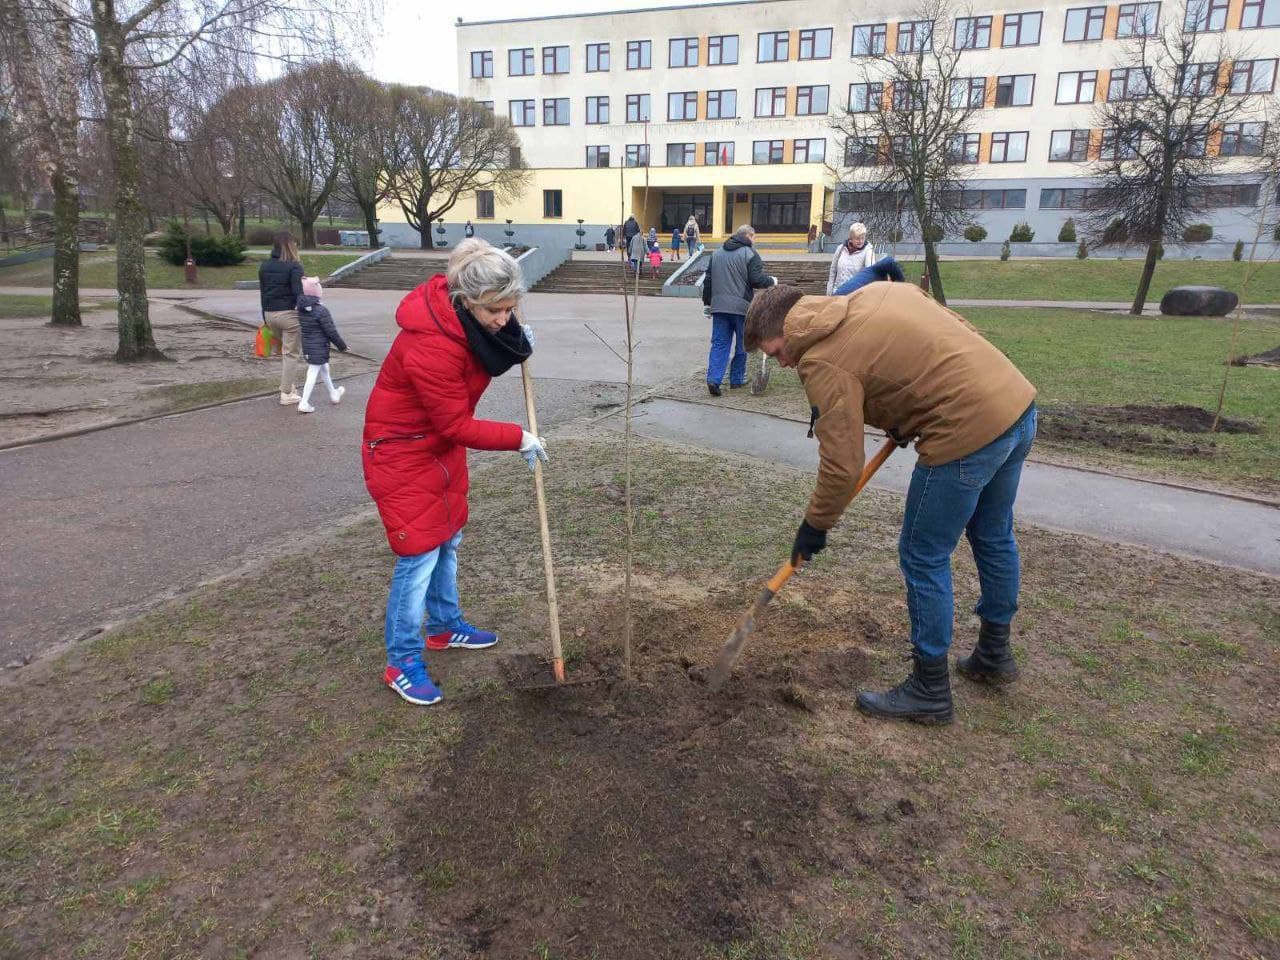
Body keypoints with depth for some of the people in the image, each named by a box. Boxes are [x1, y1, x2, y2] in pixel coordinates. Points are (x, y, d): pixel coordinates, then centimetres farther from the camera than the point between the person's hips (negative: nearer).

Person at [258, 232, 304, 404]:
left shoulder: (265, 266, 9)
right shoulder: (294, 266, -11)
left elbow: (262, 293, 14)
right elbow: (298, 292, -18)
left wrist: (265, 318, 20)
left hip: (270, 313, 6)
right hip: (288, 313, -6)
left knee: (284, 351, 21)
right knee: (291, 353, 2)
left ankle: (291, 386, 22)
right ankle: (286, 394, 4)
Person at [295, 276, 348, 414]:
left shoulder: (301, 309, 0)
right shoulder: (321, 310, -22)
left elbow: (300, 328, 10)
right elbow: (331, 332, -17)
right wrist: (342, 345, -5)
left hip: (307, 346, 8)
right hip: (319, 347, -8)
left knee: (324, 368, 24)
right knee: (313, 373, -3)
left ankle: (333, 394, 40)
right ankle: (304, 403, -2)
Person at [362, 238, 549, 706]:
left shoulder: (471, 317, -9)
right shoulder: (431, 346, -34)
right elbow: (457, 426, -27)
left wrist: (517, 342, -7)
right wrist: (518, 438, -18)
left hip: (443, 446, 9)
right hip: (403, 452, -9)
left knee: (447, 540, 19)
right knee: (420, 552, -5)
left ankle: (445, 626, 38)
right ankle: (402, 662, 10)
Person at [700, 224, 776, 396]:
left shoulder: (717, 253, 13)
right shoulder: (750, 254, -5)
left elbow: (708, 280, 14)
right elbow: (757, 280, -13)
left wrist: (707, 302, 21)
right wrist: (772, 281, 6)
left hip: (719, 306, 4)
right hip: (742, 306, -4)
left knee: (719, 343, 3)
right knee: (742, 344, 12)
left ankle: (713, 378, -13)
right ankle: (736, 379, 19)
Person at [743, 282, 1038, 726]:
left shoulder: (824, 360, -11)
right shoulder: (878, 291, 13)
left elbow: (842, 464, -11)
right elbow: (961, 329, 18)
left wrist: (815, 526, 3)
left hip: (968, 434, -10)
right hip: (1019, 405, 10)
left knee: (924, 559, 6)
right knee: (994, 538, 24)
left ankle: (930, 691, 19)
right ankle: (994, 655, 44)